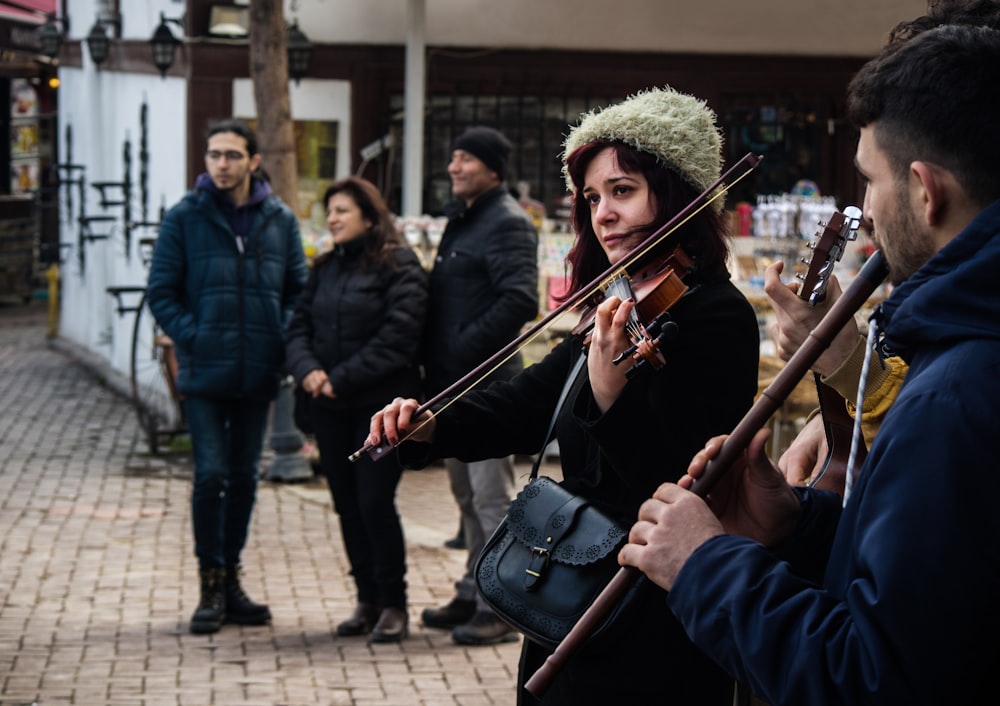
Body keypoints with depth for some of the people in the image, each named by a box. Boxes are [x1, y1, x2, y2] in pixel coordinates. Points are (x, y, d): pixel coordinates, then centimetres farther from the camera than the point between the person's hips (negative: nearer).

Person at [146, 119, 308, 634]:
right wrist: (195, 338, -12)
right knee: (211, 474, -8)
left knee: (244, 476, 10)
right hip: (204, 374, -3)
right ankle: (210, 586, 5)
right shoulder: (184, 218, 0)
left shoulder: (280, 220, 6)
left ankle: (230, 579, 23)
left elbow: (298, 290, 10)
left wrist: (282, 340, -6)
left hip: (258, 373, 3)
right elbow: (161, 292, 0)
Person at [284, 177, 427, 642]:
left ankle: (393, 604, 4)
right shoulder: (325, 268, 15)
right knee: (347, 505, 9)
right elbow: (299, 327, 10)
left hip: (381, 404, -6)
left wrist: (341, 378, -17)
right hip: (331, 408, 6)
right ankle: (367, 600, 18)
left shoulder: (398, 265, -6)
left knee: (375, 502, -8)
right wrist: (307, 370, -10)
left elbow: (396, 338, -15)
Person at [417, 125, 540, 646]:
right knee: (467, 494, 16)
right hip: (454, 383, 10)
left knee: (491, 495, -7)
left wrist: (465, 350, -22)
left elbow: (520, 301, -23)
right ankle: (475, 593, 26)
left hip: (486, 383, -10)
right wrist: (434, 359, 13)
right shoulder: (461, 219, 18)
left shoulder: (507, 223, -12)